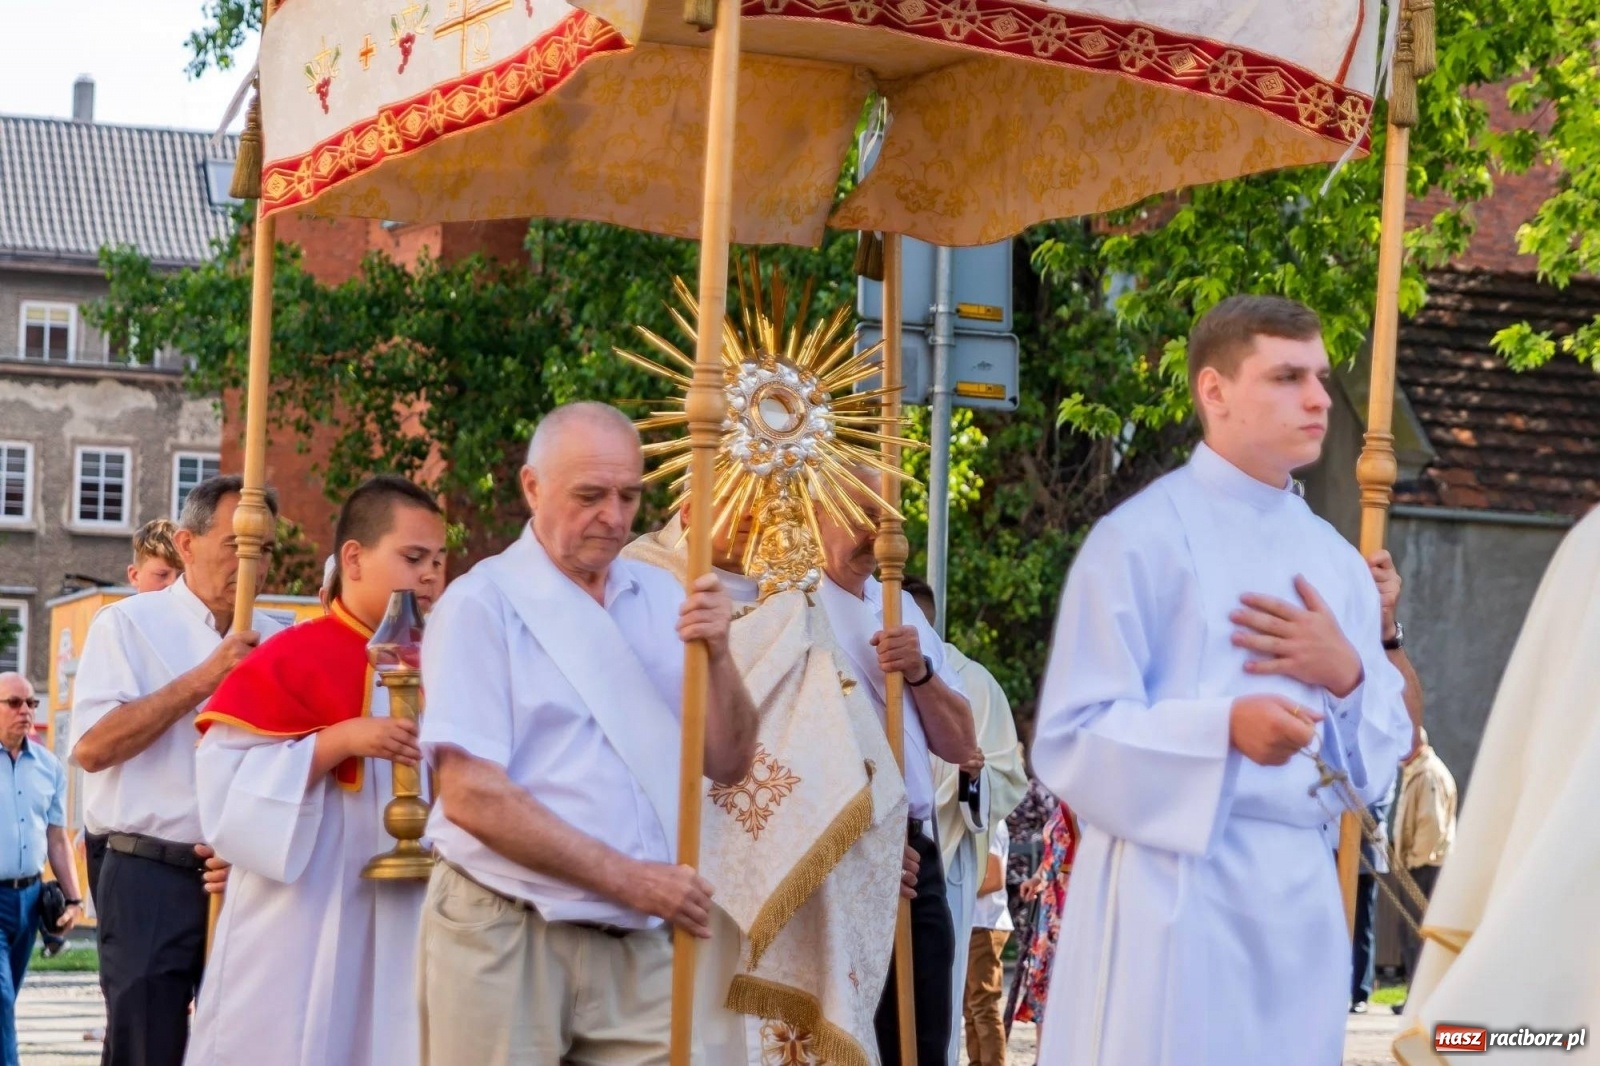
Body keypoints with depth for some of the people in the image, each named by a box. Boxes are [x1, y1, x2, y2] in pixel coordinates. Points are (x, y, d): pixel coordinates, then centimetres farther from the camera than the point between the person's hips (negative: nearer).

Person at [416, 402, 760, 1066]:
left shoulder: (658, 598, 10)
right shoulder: (483, 605, -7)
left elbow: (728, 764, 9)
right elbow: (472, 795, -15)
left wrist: (715, 657, -9)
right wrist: (626, 878, -16)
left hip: (637, 946, 5)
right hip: (506, 938, -4)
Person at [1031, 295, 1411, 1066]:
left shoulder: (1335, 561, 14)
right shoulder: (1140, 538, -5)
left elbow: (1382, 755, 16)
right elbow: (1070, 739, -10)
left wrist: (1347, 677, -5)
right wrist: (1225, 729, -25)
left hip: (1303, 892, 6)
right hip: (1175, 883, -6)